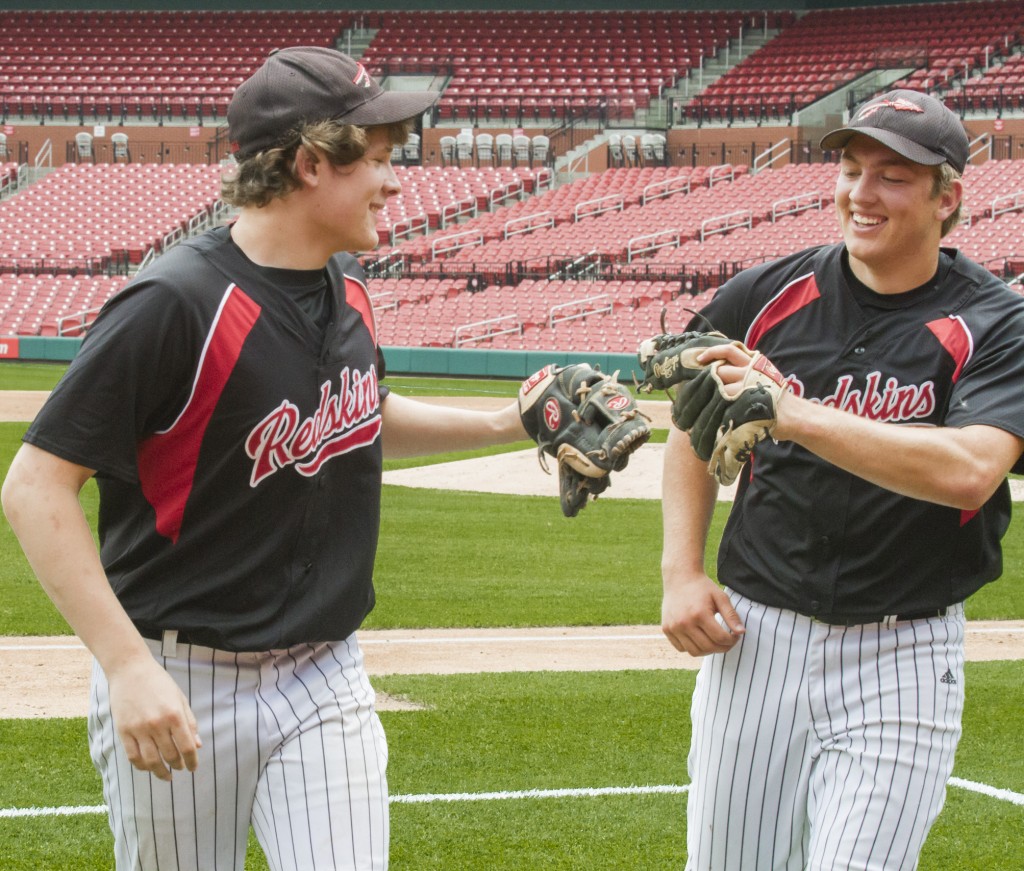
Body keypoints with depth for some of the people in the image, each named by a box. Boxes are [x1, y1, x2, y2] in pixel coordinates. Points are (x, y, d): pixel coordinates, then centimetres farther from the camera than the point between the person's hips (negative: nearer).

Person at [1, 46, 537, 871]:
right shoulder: (177, 303, -19)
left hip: (327, 682, 6)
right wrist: (127, 667, -26)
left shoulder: (347, 285, 5)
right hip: (180, 688, -6)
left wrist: (503, 424, 14)